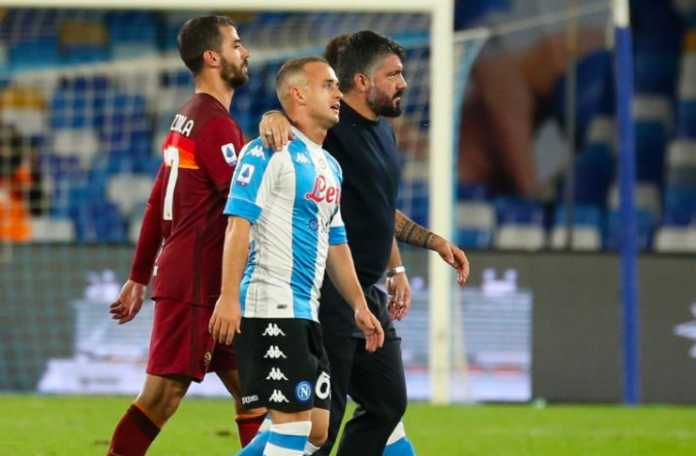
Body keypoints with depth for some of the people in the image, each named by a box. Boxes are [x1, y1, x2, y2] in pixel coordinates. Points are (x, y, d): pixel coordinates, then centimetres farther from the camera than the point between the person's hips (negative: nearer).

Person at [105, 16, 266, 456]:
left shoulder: (188, 118, 16)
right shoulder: (216, 123, -14)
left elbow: (156, 205, 20)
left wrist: (139, 278, 23)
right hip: (195, 285, -10)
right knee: (164, 393, -9)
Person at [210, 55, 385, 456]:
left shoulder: (329, 167, 20)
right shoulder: (269, 152, -8)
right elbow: (239, 222, -16)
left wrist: (359, 306, 24)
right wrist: (229, 298, -24)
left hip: (306, 313, 9)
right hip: (271, 308, -9)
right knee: (293, 422, -12)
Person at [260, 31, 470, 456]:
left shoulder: (383, 130, 14)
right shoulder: (331, 125, -13)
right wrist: (273, 118, -46)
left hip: (369, 292, 9)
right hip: (328, 292, -9)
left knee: (388, 403, 13)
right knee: (323, 413, -7)